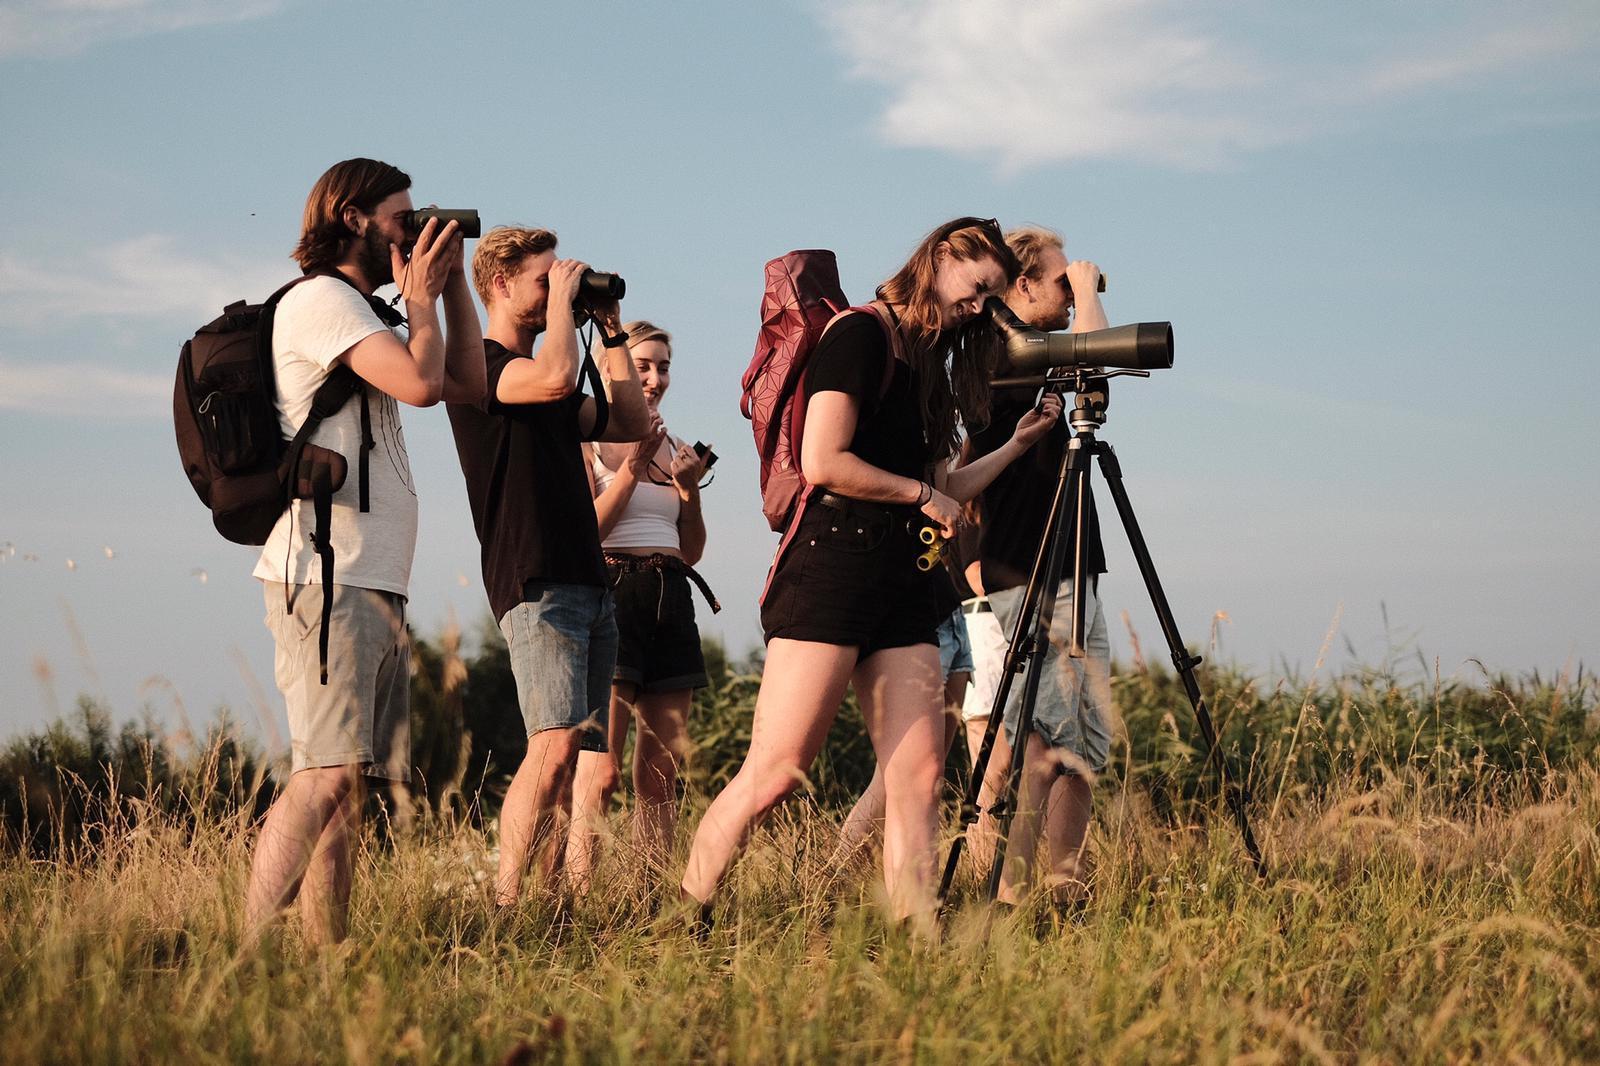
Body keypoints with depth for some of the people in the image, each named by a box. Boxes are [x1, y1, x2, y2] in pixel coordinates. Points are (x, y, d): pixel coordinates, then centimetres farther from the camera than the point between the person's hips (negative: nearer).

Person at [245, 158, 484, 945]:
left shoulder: (360, 313, 25)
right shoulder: (321, 300, -5)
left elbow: (468, 383, 26)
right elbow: (420, 382, -18)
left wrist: (453, 279, 20)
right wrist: (421, 298, 0)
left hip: (374, 584, 10)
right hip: (326, 577, -10)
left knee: (347, 787, 4)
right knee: (325, 775, -19)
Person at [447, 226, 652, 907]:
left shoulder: (542, 382, 23)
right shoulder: (477, 364, -5)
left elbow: (632, 424, 24)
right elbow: (557, 376, -24)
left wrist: (611, 331, 20)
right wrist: (562, 298, -8)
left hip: (588, 584, 9)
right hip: (536, 586, -9)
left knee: (571, 757, 3)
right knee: (554, 748, -20)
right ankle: (503, 907, -21)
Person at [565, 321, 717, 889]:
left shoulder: (673, 447, 18)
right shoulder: (588, 441, 2)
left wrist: (689, 490, 2)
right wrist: (632, 469, -13)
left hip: (671, 600, 6)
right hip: (611, 595, -6)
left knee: (661, 771, 2)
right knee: (600, 770, -14)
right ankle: (580, 895, -16)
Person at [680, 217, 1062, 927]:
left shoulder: (929, 360, 21)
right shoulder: (862, 333, -5)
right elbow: (823, 462, -16)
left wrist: (1018, 442, 15)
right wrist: (921, 493, -4)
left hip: (902, 583, 9)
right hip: (831, 568, -9)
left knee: (918, 776, 0)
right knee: (774, 772, -10)